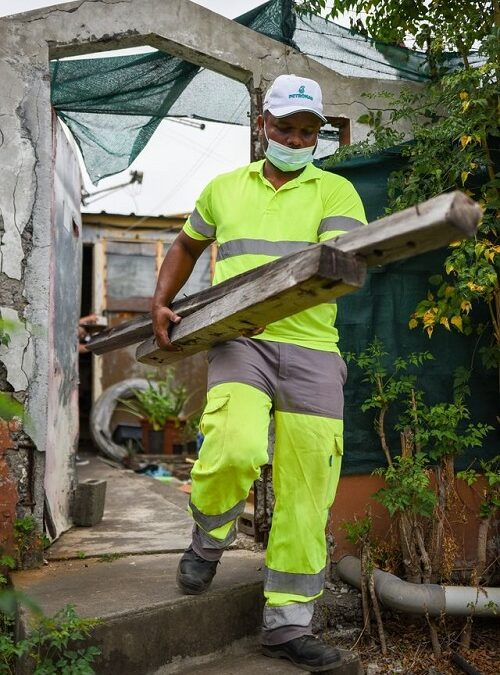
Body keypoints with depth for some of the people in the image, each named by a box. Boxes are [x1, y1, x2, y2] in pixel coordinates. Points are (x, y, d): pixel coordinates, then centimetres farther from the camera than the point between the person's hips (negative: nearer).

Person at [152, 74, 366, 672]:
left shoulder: (335, 191, 9)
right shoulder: (224, 188, 18)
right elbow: (187, 245, 32)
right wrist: (161, 303, 21)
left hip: (311, 347, 0)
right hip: (239, 339, 0)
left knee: (304, 493, 0)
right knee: (235, 448, -27)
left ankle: (287, 624, 15)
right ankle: (209, 539, 7)